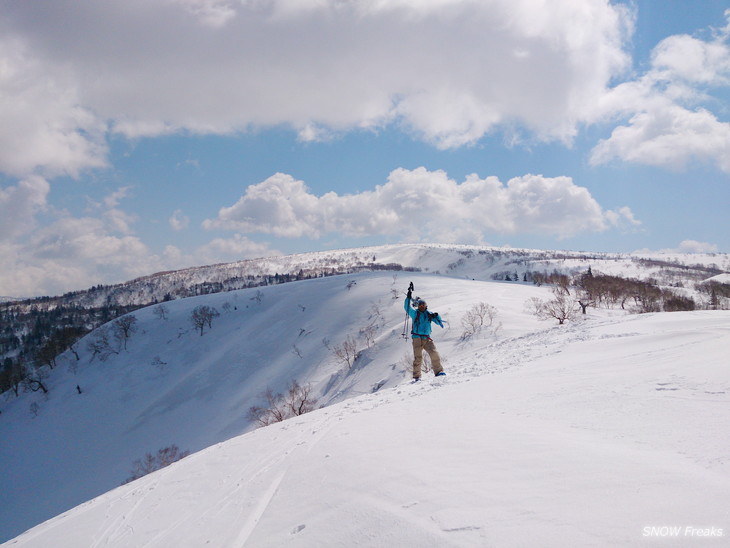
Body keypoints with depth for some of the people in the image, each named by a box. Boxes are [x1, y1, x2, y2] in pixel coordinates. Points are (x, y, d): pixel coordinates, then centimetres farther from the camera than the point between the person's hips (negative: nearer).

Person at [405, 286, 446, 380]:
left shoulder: (429, 314, 14)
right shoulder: (415, 313, 7)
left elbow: (439, 323, 14)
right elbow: (407, 307, -5)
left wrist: (436, 317, -6)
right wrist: (408, 298, -13)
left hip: (427, 338, 3)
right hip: (417, 338, -3)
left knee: (434, 354, -11)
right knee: (418, 357, -6)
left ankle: (438, 371, -2)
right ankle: (416, 376, -1)